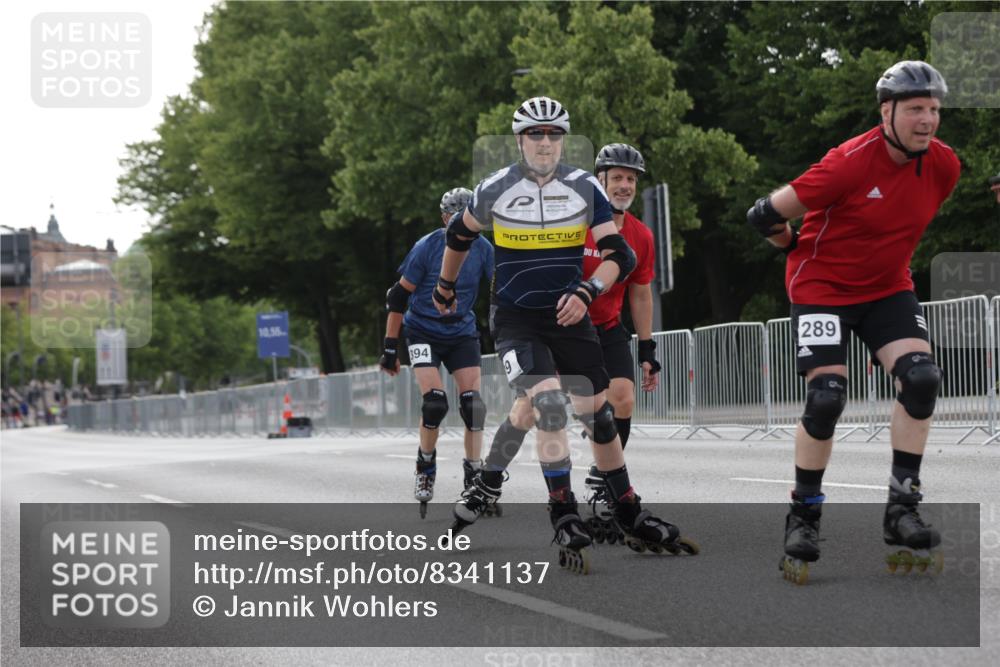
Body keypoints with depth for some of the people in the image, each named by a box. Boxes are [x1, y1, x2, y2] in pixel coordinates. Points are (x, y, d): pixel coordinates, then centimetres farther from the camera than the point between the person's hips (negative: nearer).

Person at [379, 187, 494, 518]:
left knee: (472, 402, -10)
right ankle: (425, 464, 6)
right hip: (423, 332, -3)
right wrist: (390, 348, -9)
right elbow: (398, 296, -9)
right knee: (434, 401, -17)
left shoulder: (482, 249, -5)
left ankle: (473, 474, 0)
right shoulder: (426, 248, -14)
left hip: (462, 333, 3)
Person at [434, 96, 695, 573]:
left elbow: (620, 256, -6)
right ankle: (565, 520, -17)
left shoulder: (585, 188, -3)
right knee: (550, 405, -22)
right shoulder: (495, 190, -5)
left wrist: (586, 292, -23)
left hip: (569, 315, 2)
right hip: (516, 320, -2)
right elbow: (459, 235, 14)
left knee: (598, 413, 3)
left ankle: (631, 519, 16)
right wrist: (445, 287, 25)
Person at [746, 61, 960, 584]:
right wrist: (804, 252, 1)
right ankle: (803, 515, 4)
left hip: (888, 288, 5)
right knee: (826, 397, -15)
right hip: (823, 286, -5)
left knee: (921, 377, -16)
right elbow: (766, 215, -17)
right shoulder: (851, 163, -25)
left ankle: (902, 507, -7)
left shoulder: (943, 165, -8)